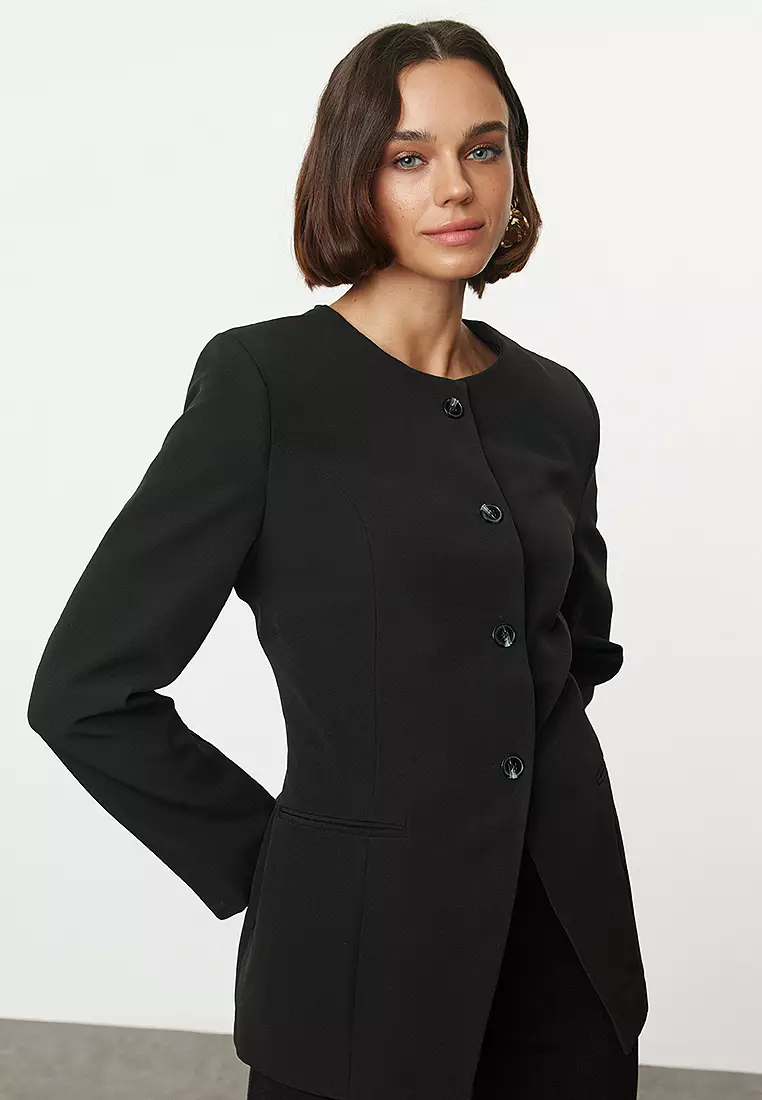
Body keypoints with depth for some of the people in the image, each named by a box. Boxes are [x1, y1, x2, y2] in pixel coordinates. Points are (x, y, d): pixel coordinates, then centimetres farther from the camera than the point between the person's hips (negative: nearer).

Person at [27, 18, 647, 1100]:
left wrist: (530, 764, 9)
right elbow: (86, 690, -12)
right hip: (370, 939, -5)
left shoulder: (553, 402, 4)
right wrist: (264, 861, -7)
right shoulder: (263, 382, -12)